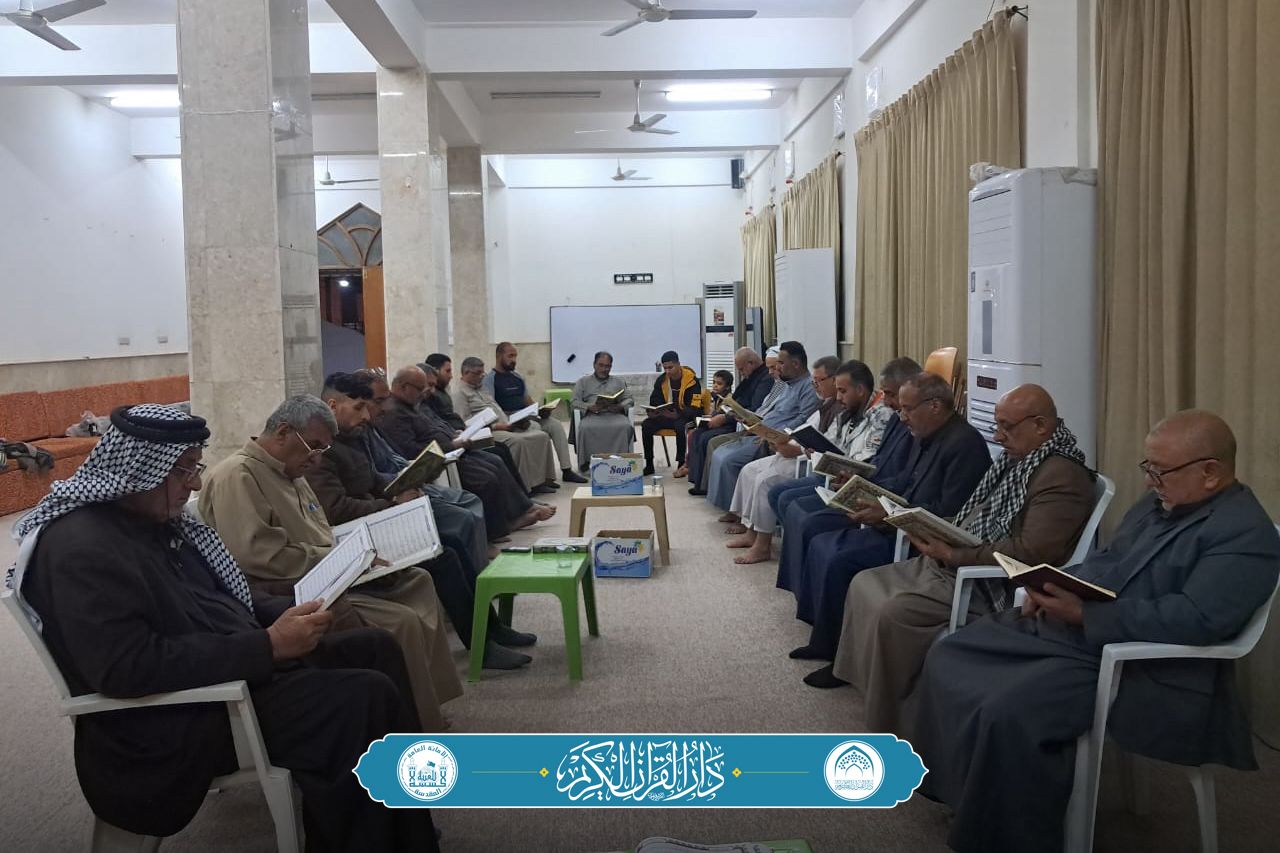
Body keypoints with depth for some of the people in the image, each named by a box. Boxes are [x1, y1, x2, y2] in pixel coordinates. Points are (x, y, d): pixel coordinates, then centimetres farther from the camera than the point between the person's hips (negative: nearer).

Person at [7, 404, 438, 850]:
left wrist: (289, 612, -2)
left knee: (375, 646, 6)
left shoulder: (156, 519, 8)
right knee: (366, 699, -24)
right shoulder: (81, 549, -21)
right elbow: (128, 670, -29)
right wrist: (268, 646, -29)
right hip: (173, 723, -10)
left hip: (234, 666, 10)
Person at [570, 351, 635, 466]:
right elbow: (574, 401, 8)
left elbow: (629, 399, 17)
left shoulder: (618, 382, 25)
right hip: (592, 414, -1)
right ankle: (588, 461, -26)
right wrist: (589, 407, -12)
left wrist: (621, 406, -8)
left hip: (614, 414, 1)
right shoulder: (583, 382, 20)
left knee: (625, 426, -33)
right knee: (585, 428, -36)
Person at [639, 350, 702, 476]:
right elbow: (654, 401, 12)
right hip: (666, 415, 5)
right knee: (646, 425, -19)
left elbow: (695, 408, -18)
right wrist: (654, 412, -12)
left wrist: (678, 415, -34)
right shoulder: (661, 380, 4)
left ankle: (681, 464, -25)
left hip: (685, 416, -5)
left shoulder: (691, 380, -13)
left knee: (680, 426, -38)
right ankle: (649, 464, -11)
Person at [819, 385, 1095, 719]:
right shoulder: (1016, 459, 13)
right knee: (865, 584, 5)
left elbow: (1031, 551, -26)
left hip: (990, 585, -11)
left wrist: (954, 554, -23)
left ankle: (887, 734, -9)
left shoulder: (1061, 476, -17)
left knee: (892, 613, -23)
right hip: (951, 564, 11)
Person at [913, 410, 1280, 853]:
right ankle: (953, 786, 18)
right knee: (948, 655, 4)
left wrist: (1085, 614, -29)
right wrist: (1053, 587, 0)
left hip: (1138, 667, -10)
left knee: (1008, 713, -30)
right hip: (1066, 626, 10)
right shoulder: (1160, 501, 13)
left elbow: (1195, 620, -27)